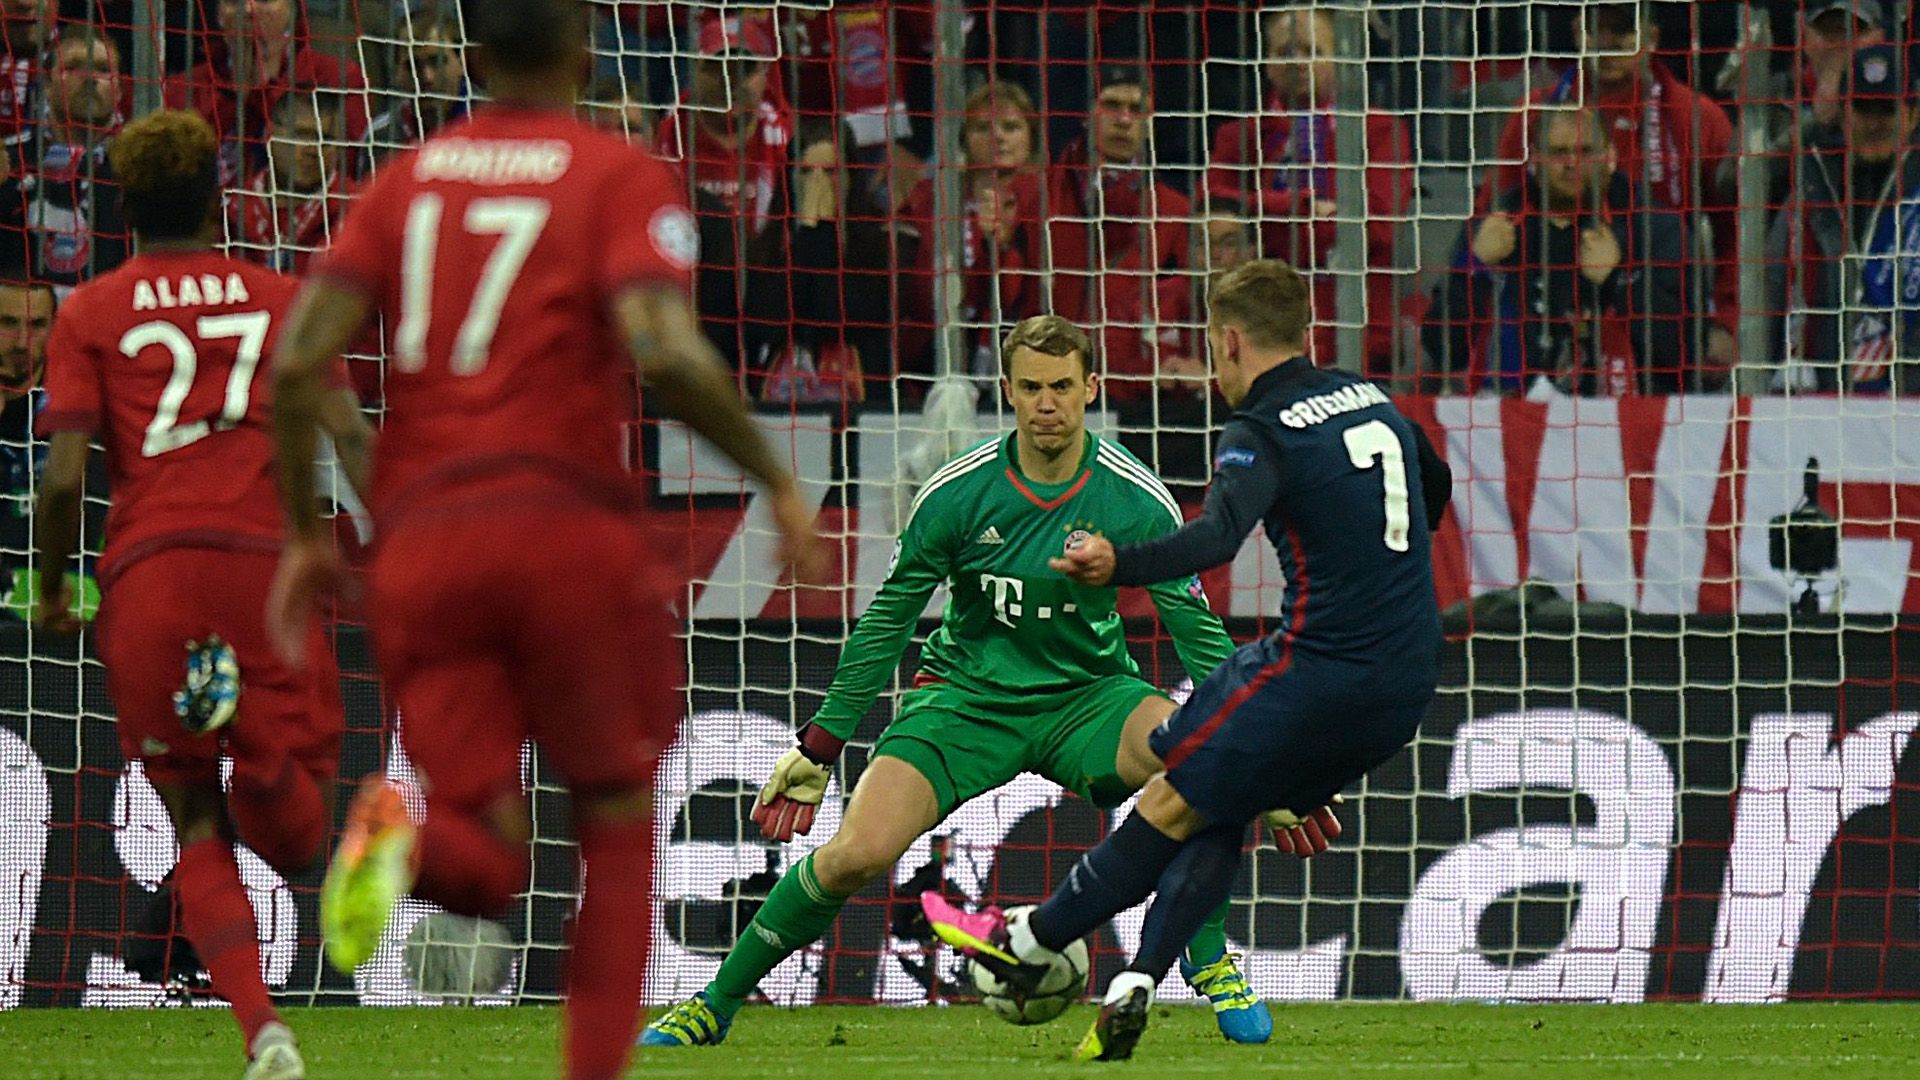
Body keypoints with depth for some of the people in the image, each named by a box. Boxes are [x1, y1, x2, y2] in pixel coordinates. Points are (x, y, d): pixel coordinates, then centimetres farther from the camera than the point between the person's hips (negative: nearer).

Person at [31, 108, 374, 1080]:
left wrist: (51, 589, 15)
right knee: (295, 841, 5)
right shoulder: (281, 298, 15)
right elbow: (349, 432, 2)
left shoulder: (89, 314, 10)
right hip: (267, 561, 1)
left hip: (146, 568, -1)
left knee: (199, 833, 10)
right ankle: (257, 738, -31)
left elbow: (64, 475, 1)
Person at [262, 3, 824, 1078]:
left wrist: (306, 533, 13)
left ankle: (405, 836, -31)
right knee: (617, 811, 16)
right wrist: (778, 479, -4)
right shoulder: (624, 179, 1)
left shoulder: (405, 178, 13)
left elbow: (298, 364, 3)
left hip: (420, 539, 3)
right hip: (569, 522, -3)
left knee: (489, 862, 4)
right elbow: (666, 354, -15)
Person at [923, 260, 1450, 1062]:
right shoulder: (1372, 403, 13)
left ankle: (1027, 943, 17)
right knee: (1222, 813, 15)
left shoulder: (1265, 432, -12)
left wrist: (1121, 565, -44)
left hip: (1319, 667, -8)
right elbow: (1433, 491, 32)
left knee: (1174, 802, 5)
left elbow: (1218, 535, -31)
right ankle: (1137, 983, 3)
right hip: (1408, 686, 8)